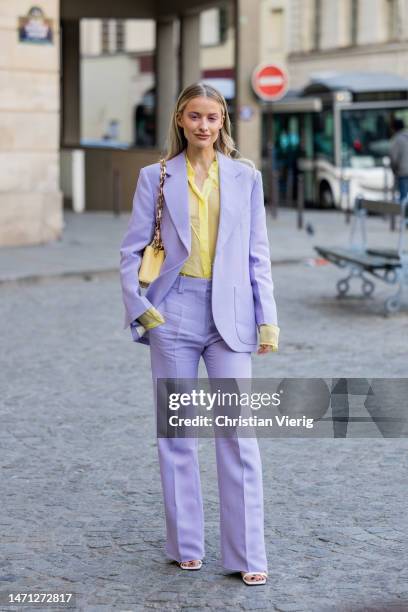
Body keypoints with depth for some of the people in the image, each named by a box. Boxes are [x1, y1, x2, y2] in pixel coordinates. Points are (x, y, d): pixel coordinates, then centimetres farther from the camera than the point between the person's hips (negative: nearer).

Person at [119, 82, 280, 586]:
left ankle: (247, 555, 3)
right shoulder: (156, 177, 5)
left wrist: (267, 319, 3)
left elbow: (258, 254, 8)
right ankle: (185, 545, 18)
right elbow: (131, 249, 5)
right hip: (174, 313, 0)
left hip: (229, 315, 0)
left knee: (239, 433, -3)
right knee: (176, 432, 6)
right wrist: (139, 309, -5)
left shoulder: (245, 177, 7)